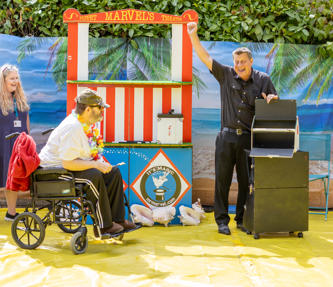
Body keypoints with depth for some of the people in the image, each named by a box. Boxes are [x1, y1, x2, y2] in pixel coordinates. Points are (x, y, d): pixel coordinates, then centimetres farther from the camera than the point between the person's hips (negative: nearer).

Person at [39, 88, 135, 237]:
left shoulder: (87, 124, 6)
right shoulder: (72, 127, -26)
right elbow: (67, 163, -31)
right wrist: (96, 164, -27)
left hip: (69, 164, 11)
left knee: (114, 172, -1)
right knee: (94, 176, -33)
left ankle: (118, 219, 2)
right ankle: (103, 226, -23)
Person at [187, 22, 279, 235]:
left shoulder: (263, 80, 6)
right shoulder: (226, 75, 4)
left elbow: (275, 103, 15)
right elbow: (205, 58, 2)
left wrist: (271, 98, -9)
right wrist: (193, 36, -7)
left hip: (249, 138, 0)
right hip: (227, 137, 0)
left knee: (246, 181, 6)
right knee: (223, 179, 3)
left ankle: (242, 219, 18)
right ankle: (222, 220, 11)